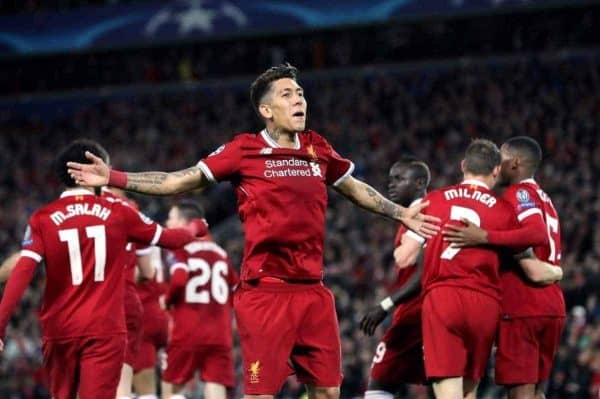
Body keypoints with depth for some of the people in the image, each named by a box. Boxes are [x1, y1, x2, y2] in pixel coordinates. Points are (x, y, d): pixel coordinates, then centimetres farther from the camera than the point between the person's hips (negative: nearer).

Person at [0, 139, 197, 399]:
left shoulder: (43, 219, -1)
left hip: (59, 329, 1)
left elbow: (22, 273, -13)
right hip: (105, 329, -1)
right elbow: (169, 238, 14)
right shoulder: (117, 213, 1)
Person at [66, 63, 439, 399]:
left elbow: (355, 188, 28)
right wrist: (114, 178, -8)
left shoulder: (317, 149, 11)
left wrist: (402, 214, 32)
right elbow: (179, 181, 0)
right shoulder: (245, 150, -3)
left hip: (313, 290, 5)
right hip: (265, 292, -5)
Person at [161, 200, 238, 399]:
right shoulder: (220, 252, 14)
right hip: (219, 335, 4)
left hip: (188, 332, -4)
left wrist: (168, 300, -1)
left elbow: (178, 280, -19)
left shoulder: (182, 248, -2)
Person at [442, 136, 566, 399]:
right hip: (553, 307, 9)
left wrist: (484, 237, -27)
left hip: (522, 308, -9)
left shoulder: (519, 193, -7)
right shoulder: (544, 199, 21)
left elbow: (537, 234, -24)